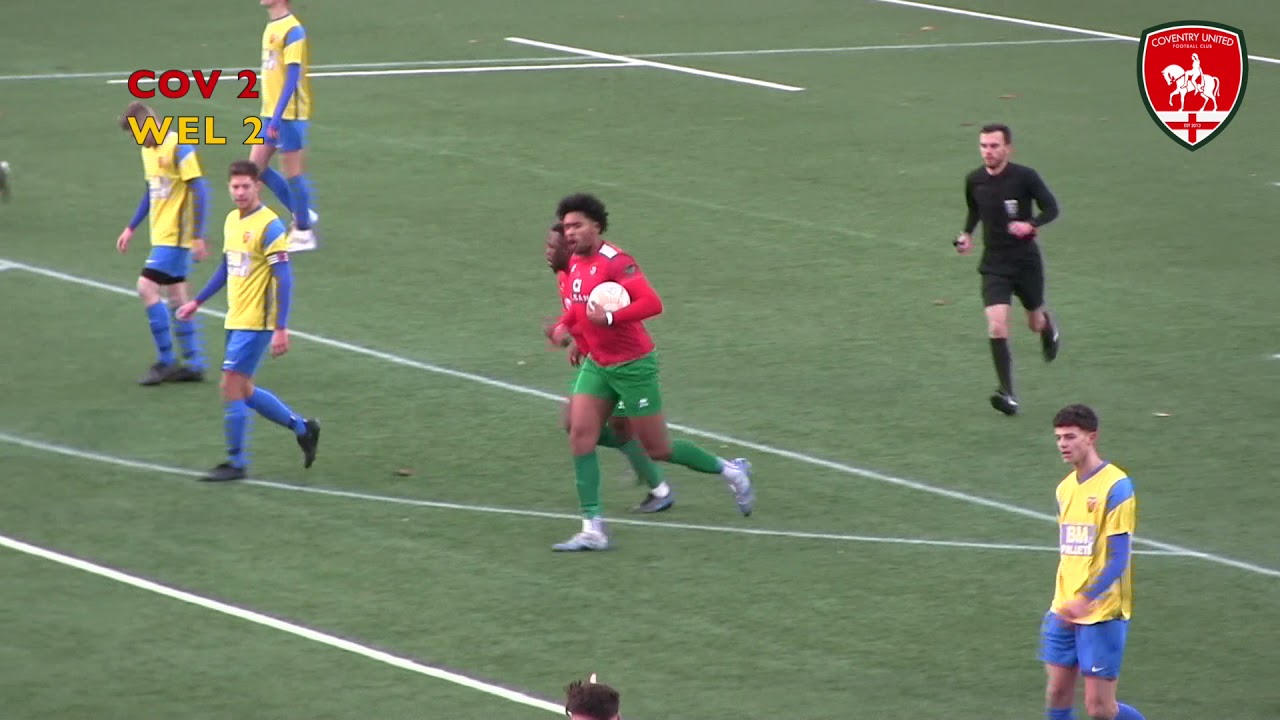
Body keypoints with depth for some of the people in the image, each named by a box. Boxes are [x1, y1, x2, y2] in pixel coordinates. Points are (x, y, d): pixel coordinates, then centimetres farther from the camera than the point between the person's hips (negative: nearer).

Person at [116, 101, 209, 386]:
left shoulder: (178, 147, -15)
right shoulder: (148, 150, 11)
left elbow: (199, 189, -17)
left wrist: (198, 236, -19)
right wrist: (131, 228, 22)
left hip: (177, 235, -9)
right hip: (161, 235, 9)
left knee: (147, 287, -14)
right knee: (176, 296, 10)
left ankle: (166, 361, -8)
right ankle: (194, 363, 16)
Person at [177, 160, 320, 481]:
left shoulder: (269, 226, -15)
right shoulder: (232, 220, 10)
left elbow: (283, 279, -17)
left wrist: (281, 329, -21)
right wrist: (197, 302, 26)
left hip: (256, 323, -9)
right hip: (235, 321, 9)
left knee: (231, 388, -8)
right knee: (244, 391, 13)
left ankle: (236, 463, 2)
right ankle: (302, 427, 28)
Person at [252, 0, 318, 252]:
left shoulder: (292, 30, -15)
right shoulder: (271, 28, 13)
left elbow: (293, 75, -19)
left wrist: (277, 116, -23)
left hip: (289, 114, -9)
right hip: (270, 113, 9)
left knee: (292, 171, -1)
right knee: (256, 166, 7)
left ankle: (303, 233, 10)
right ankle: (303, 215, 20)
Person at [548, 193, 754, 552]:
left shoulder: (615, 262, -20)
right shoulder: (575, 264, 6)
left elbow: (652, 303, -28)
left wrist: (609, 318, -34)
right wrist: (565, 325, 6)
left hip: (632, 364, -8)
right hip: (597, 364, 8)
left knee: (658, 449, 1)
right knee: (580, 432, -8)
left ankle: (730, 471, 25)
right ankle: (593, 528, -8)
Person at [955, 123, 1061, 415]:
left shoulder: (1025, 177, -14)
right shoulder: (974, 180, -2)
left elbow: (1051, 208, -6)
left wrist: (1031, 225, -24)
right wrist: (967, 234, 3)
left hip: (1026, 261, -1)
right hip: (994, 265, 1)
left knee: (1035, 322, 18)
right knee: (997, 328, -16)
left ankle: (1048, 324, 58)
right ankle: (1008, 394, -15)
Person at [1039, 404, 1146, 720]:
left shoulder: (1115, 486, -12)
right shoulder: (1065, 489, 12)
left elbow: (1119, 558, -17)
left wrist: (1086, 599, -26)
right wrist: (1062, 604, 18)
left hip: (1103, 612, -7)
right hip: (1065, 611, 7)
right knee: (1058, 695, 5)